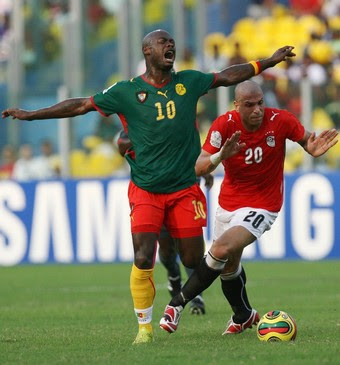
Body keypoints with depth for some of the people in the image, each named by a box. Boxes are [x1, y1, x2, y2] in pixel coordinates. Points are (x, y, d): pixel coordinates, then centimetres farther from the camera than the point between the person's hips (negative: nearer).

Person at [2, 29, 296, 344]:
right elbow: (81, 105, 2)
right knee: (143, 260, -13)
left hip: (184, 189, 2)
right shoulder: (126, 92, -2)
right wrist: (30, 115, 1)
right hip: (145, 192, -2)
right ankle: (144, 328, 2)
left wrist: (268, 62, 17)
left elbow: (226, 77, 16)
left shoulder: (188, 82, 5)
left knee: (194, 260, 0)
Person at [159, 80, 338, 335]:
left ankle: (178, 303, -8)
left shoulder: (281, 121, -18)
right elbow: (199, 168, -19)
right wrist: (221, 155, -40)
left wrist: (314, 148, -25)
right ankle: (244, 315, 40)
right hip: (229, 201, 4)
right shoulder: (224, 125, -16)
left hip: (262, 205, -3)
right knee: (229, 266, 12)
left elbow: (307, 140, 0)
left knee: (222, 250, -23)